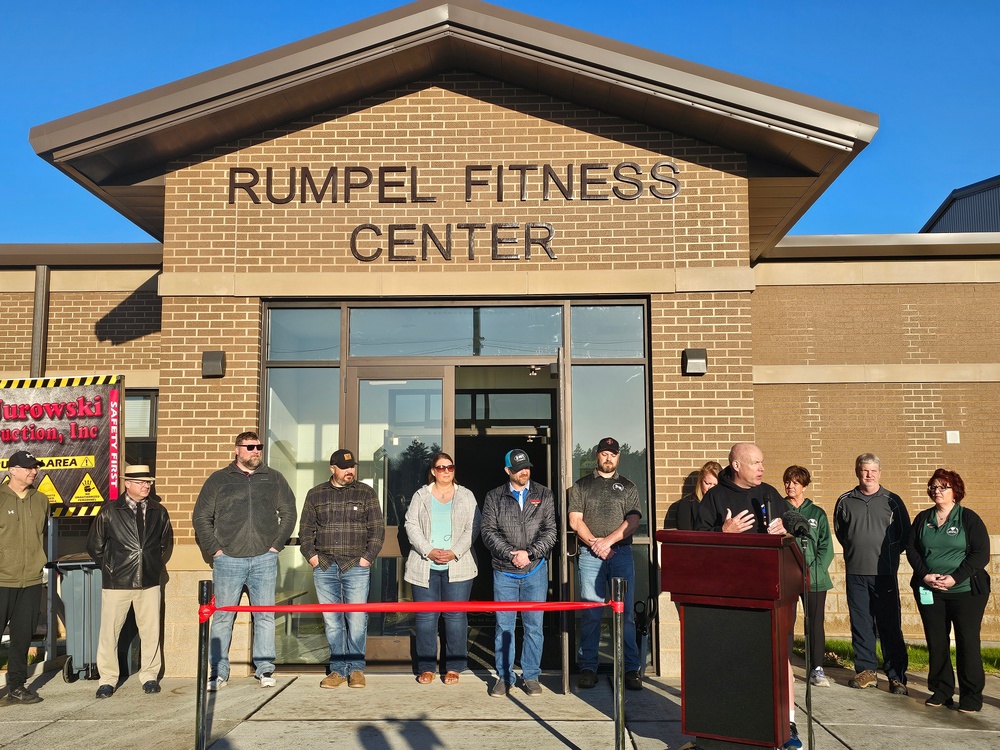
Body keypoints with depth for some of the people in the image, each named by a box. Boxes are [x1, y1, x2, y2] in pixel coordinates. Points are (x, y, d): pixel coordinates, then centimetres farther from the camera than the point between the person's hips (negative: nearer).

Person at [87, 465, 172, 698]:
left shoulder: (159, 512, 6)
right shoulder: (109, 512, -2)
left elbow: (165, 541, 21)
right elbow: (94, 546, 7)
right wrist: (110, 567, 9)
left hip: (149, 582, 2)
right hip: (117, 582, -2)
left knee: (151, 630, 5)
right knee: (109, 631, 3)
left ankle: (149, 676, 19)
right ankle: (107, 679, 16)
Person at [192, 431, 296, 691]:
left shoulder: (274, 479, 10)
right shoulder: (219, 480, 6)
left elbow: (288, 512, 13)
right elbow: (201, 516, 6)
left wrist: (276, 544, 4)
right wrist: (213, 549, -2)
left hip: (264, 560, 1)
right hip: (228, 560, -1)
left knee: (265, 616, 4)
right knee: (222, 617, 3)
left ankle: (265, 669, 13)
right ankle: (218, 672, 11)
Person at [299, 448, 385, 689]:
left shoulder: (366, 493, 6)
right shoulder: (315, 494, 12)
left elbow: (377, 529, 5)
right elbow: (305, 528, 14)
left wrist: (368, 557, -3)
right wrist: (311, 555, 2)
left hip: (356, 568, -2)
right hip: (324, 568, 2)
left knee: (357, 621, -3)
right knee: (332, 622, 4)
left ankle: (356, 668, 8)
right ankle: (338, 669, 13)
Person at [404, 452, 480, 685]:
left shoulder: (466, 496, 8)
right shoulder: (420, 496, 10)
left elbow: (472, 528, 1)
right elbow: (412, 526, 3)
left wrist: (454, 552, -11)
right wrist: (429, 551, -11)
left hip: (457, 566, -1)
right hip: (425, 567, 1)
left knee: (456, 616, 0)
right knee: (425, 616, 2)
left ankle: (454, 667, 10)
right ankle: (426, 667, 12)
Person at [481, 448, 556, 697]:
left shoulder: (544, 495, 6)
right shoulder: (494, 497, 6)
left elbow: (550, 531, 1)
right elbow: (488, 531, -1)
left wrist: (529, 553, -12)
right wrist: (510, 554, -13)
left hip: (535, 570, 0)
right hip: (504, 572, 0)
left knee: (534, 625, 4)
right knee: (503, 626, 3)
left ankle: (531, 676, 15)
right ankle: (504, 677, 14)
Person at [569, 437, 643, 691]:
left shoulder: (628, 488, 14)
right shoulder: (581, 486, 13)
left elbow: (633, 521, 2)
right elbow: (575, 520, 5)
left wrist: (608, 540, -10)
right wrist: (594, 542, -8)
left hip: (621, 553, 1)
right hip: (590, 555, 0)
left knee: (625, 612, -1)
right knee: (590, 613, -1)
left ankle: (631, 668, 3)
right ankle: (588, 667, 5)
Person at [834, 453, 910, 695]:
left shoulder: (892, 501, 3)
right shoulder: (845, 501, 8)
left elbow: (904, 534, 9)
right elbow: (839, 532, 21)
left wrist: (888, 555, 5)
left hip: (885, 574, -2)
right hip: (855, 573, 2)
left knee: (890, 626, -1)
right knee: (860, 625, 5)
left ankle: (897, 675, 5)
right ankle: (866, 670, 15)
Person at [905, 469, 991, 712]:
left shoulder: (969, 518, -3)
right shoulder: (922, 518, 9)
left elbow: (981, 554, -8)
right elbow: (911, 549, 7)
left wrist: (955, 578, -16)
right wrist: (925, 575, -9)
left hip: (965, 591, -3)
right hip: (929, 591, 4)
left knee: (968, 642, -1)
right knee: (936, 642, 6)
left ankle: (971, 696, 9)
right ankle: (941, 691, 17)